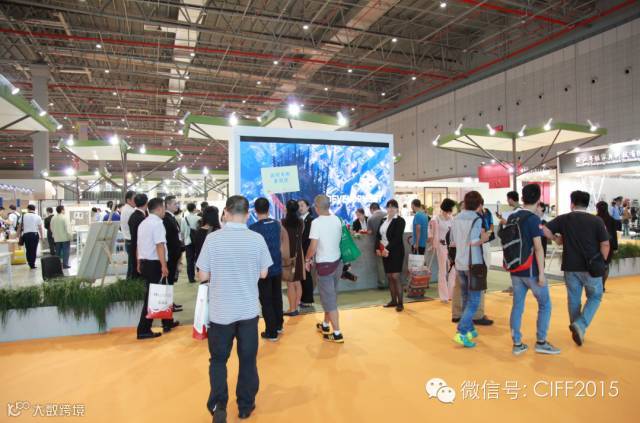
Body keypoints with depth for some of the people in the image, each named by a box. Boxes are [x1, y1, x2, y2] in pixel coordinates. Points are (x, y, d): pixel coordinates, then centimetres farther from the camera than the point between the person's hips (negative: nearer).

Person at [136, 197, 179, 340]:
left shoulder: (143, 223, 15)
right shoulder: (157, 223, -14)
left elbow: (139, 245, 19)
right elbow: (160, 246, -22)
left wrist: (139, 263, 26)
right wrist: (164, 265, -23)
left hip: (144, 263, 10)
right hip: (154, 264, -10)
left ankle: (167, 322, 30)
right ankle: (143, 330, 2)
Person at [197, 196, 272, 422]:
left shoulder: (212, 238, -11)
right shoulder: (257, 239, -8)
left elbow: (203, 276, -8)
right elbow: (263, 273, 0)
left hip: (221, 310, -1)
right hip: (249, 310, 1)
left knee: (218, 359, 17)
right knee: (248, 359, 16)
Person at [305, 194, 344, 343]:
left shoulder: (316, 222, -17)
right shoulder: (337, 220, 2)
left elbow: (313, 247, -18)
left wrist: (307, 259, -1)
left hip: (324, 265, -7)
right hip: (337, 262, 7)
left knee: (329, 299, 2)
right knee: (330, 296, 19)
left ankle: (337, 334, 7)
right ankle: (325, 325, 35)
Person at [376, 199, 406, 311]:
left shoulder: (400, 221, -7)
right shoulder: (383, 220, 13)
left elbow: (397, 238, -16)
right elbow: (378, 235, 10)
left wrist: (388, 249, -23)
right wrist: (377, 248, -4)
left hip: (395, 252, -6)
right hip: (384, 251, 6)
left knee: (395, 277, -8)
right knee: (389, 277, 10)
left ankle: (400, 303, -1)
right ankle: (393, 300, 20)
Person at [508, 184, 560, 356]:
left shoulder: (511, 217, 6)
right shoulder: (533, 219, -13)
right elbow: (538, 248, -16)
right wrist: (541, 273, -14)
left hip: (515, 269, 6)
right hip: (531, 270, -6)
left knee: (517, 306, 9)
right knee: (545, 304, 10)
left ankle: (517, 344, 13)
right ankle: (541, 342, 14)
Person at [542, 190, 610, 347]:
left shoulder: (563, 219, -1)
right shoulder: (596, 220, -5)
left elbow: (544, 230, -8)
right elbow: (605, 245, -6)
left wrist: (556, 239, 9)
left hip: (571, 267, 2)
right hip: (591, 267, -1)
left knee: (573, 299, 15)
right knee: (595, 297, 15)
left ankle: (576, 328, 25)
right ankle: (580, 325, -2)